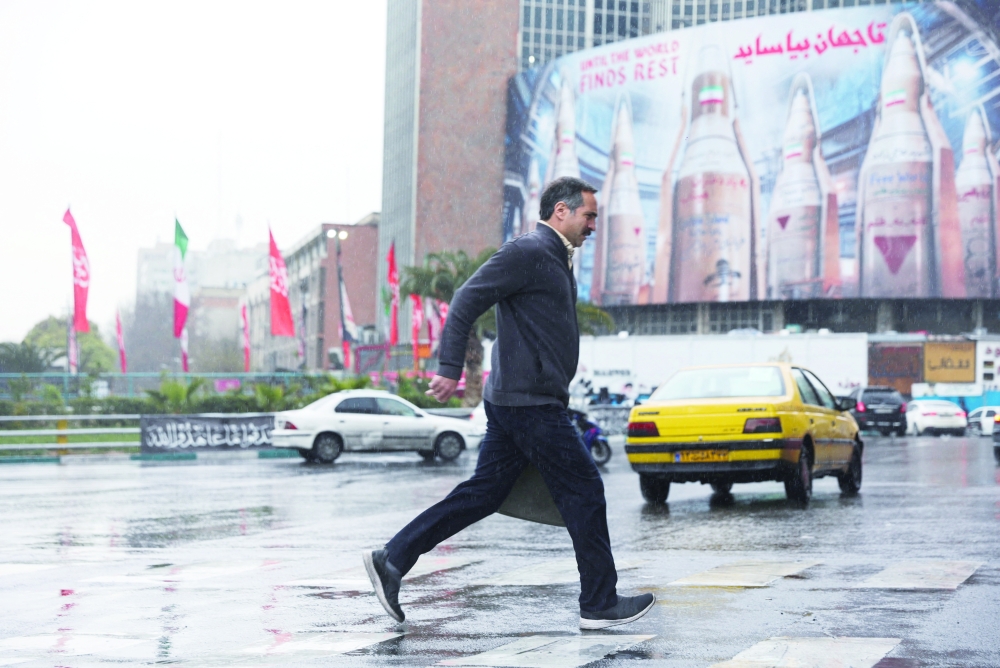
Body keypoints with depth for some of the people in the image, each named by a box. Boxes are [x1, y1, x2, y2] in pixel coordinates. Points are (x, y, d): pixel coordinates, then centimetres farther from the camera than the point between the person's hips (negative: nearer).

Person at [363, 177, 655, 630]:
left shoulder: (556, 261, 20)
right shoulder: (528, 252, -11)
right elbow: (466, 302, -16)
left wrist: (557, 398, 25)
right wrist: (450, 369, -20)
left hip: (515, 403, 10)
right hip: (529, 402, -10)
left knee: (483, 493, 9)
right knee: (583, 490, -3)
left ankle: (392, 559, 9)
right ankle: (600, 604, 6)